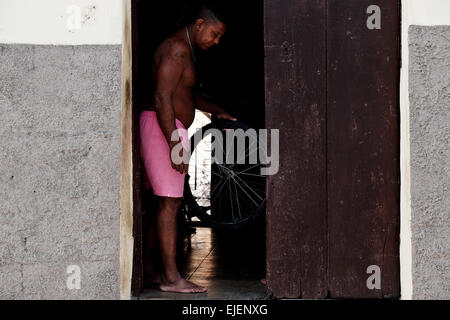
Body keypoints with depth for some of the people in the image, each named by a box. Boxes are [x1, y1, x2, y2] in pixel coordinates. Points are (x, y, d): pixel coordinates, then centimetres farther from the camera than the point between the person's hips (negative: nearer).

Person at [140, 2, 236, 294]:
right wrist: (175, 144, -26)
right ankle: (171, 277, -8)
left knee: (165, 202, 13)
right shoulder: (176, 49, -14)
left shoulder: (186, 51, 19)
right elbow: (162, 98, -23)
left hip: (171, 131, 11)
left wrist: (217, 111, 27)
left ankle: (147, 268, 20)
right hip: (163, 129, -11)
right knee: (169, 203, -10)